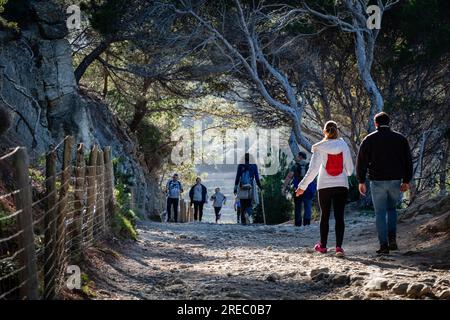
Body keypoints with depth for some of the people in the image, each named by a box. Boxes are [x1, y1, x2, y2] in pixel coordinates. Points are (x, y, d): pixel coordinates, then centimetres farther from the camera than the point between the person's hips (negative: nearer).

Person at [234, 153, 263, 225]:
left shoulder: (240, 165, 2)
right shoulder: (254, 165, 1)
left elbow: (237, 177, 0)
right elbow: (257, 177, 1)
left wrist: (235, 188, 4)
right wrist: (260, 186, 13)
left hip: (242, 187, 1)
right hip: (251, 187, -1)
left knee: (242, 205, 10)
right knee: (249, 204, 3)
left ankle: (243, 221, 8)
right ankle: (247, 214, -29)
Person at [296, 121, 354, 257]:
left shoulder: (319, 148, -5)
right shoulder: (343, 145, 1)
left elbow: (313, 170, -8)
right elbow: (350, 169, 3)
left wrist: (302, 186, -3)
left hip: (324, 186, -1)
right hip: (342, 185, 1)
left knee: (324, 215, 12)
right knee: (339, 216, -2)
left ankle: (322, 246, 20)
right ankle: (339, 247, -11)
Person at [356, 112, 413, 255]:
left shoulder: (369, 140, -1)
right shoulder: (400, 138, 6)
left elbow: (361, 161, -2)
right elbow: (408, 161, 7)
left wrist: (361, 181, 3)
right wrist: (406, 181, 11)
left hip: (377, 181, -2)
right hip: (396, 181, 2)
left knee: (380, 213, 3)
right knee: (391, 208, 21)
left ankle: (384, 245, -2)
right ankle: (392, 238, 4)